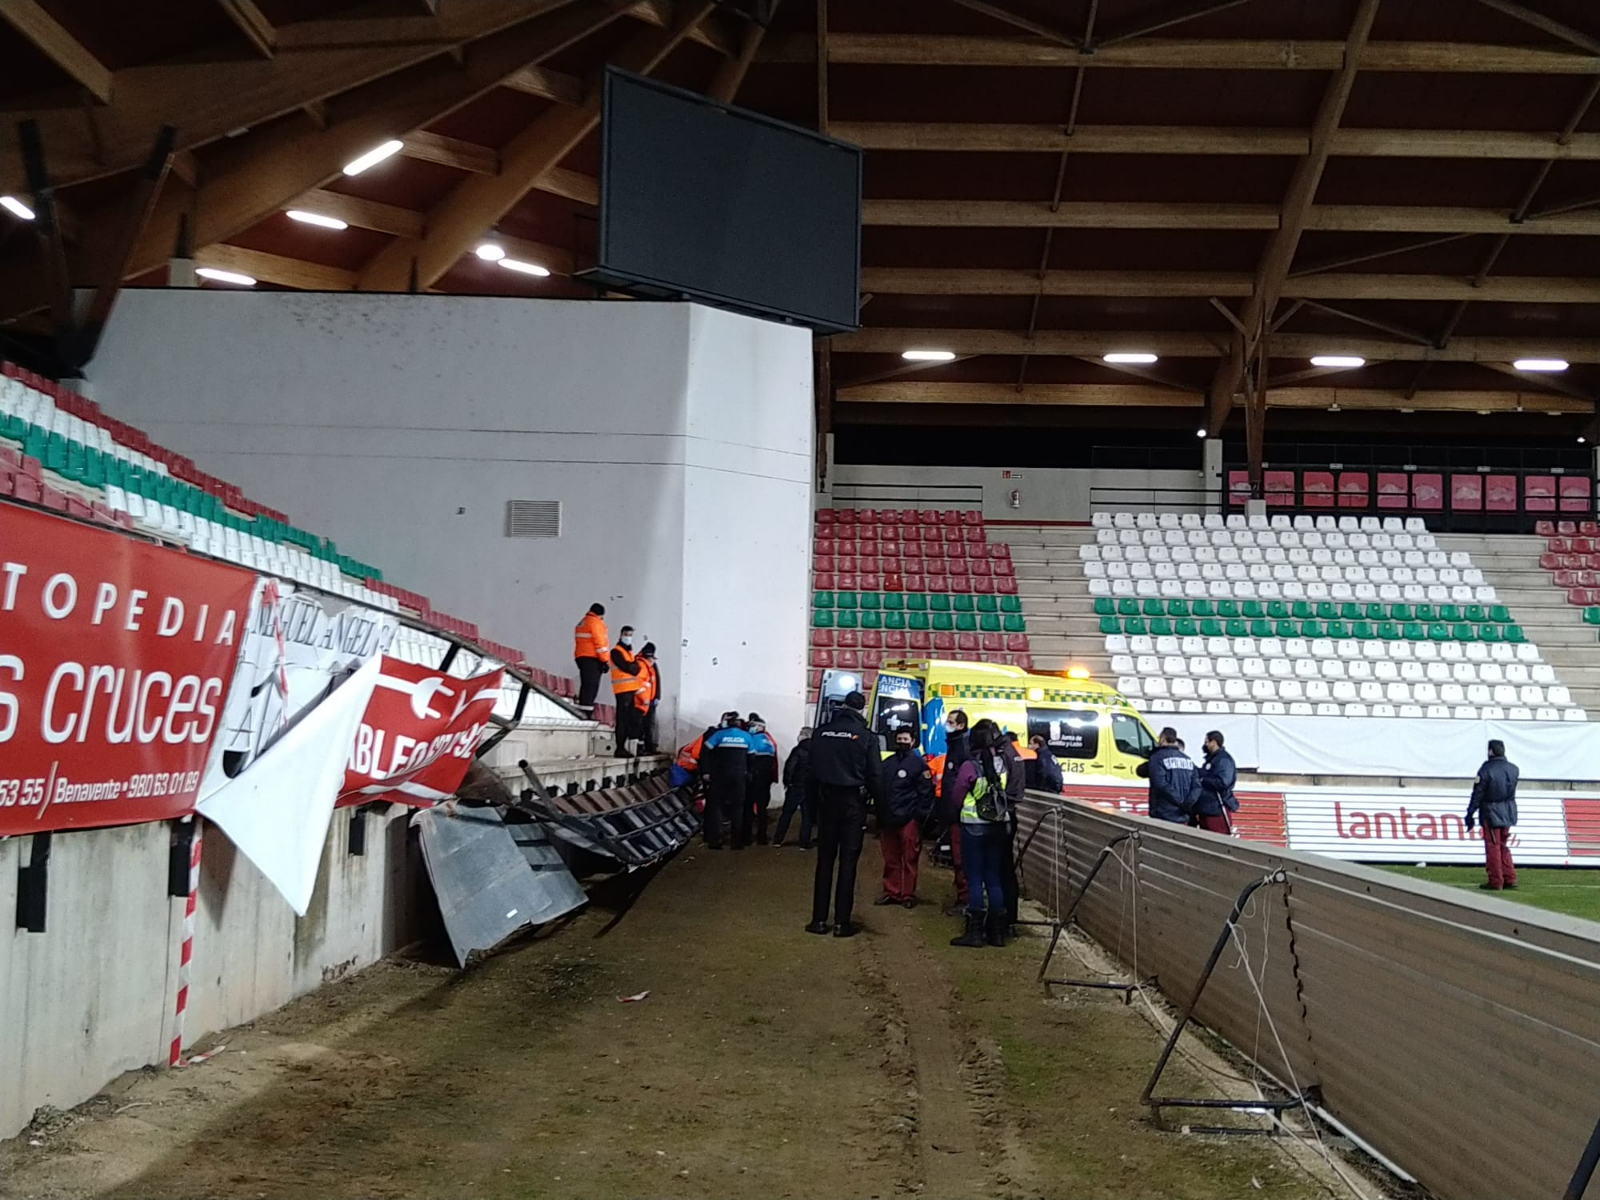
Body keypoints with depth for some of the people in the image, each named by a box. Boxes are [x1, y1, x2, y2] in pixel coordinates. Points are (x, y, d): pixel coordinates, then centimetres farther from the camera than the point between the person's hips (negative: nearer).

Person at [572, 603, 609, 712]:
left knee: (586, 686, 12)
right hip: (592, 659, -9)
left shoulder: (582, 623, 22)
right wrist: (605, 660, -13)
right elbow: (600, 642, -14)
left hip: (581, 657, 10)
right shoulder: (595, 622, -7)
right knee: (591, 686, -13)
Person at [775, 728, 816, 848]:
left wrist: (787, 782, -3)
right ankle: (804, 843, 5)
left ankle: (778, 839, 11)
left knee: (786, 813, 8)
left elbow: (789, 767, -15)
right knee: (807, 816, 8)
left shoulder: (798, 750, -11)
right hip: (811, 789, 3)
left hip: (796, 786, -3)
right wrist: (816, 784, 8)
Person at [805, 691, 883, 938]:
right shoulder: (866, 736, -7)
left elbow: (812, 770, 6)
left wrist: (813, 803, 11)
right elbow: (875, 774, -9)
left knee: (824, 860, 9)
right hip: (853, 802, -3)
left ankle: (819, 919, 8)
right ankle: (841, 923, 1)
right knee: (848, 862, 1)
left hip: (826, 800, 3)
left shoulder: (821, 733, 3)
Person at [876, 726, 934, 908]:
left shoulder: (918, 763, 0)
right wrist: (879, 815, 14)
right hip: (887, 819, 5)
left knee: (909, 859, -2)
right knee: (890, 859, 8)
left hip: (909, 820, -5)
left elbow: (926, 792, -4)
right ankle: (891, 892, 16)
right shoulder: (887, 763, 15)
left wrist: (920, 816, -10)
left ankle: (908, 894, 4)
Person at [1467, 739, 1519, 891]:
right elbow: (1511, 791, 10)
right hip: (1508, 814, 6)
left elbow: (1478, 794, -12)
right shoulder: (1514, 769, 2)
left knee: (1493, 847, 2)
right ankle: (1510, 879, 16)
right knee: (1503, 846, 18)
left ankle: (1495, 882, 5)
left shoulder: (1486, 770, -16)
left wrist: (1470, 814, -6)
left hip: (1491, 813, -6)